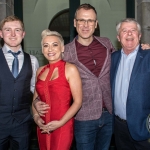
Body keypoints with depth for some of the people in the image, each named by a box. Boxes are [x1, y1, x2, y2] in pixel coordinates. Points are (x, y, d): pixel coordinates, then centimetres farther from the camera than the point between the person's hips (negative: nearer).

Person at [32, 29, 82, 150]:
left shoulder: (70, 69, -9)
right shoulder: (40, 71, 6)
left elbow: (78, 101, -11)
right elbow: (36, 98, 14)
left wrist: (60, 122, -16)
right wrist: (36, 117, -2)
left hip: (62, 127, -5)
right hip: (43, 127, 5)